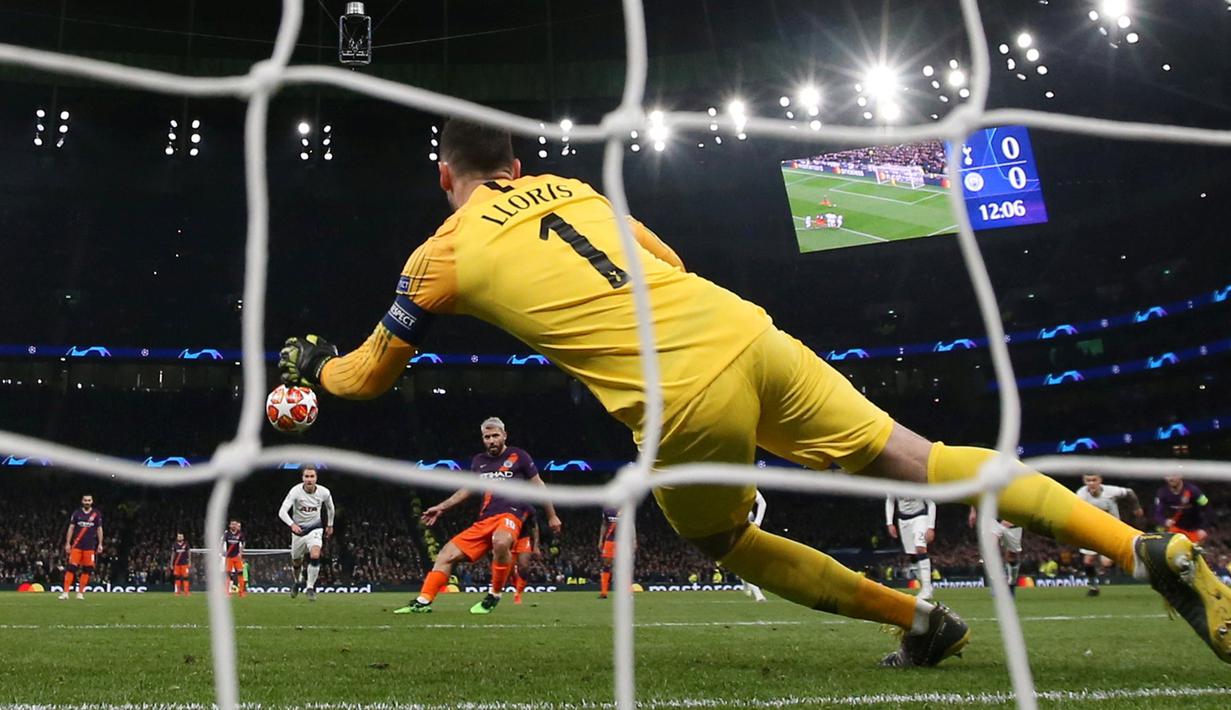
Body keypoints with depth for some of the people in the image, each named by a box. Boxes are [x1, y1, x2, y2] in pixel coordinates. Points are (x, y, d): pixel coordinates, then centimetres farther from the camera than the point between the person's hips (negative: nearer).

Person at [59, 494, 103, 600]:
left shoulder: (97, 514, 5)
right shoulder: (76, 513, 4)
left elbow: (99, 529, 9)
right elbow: (71, 528, 6)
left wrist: (100, 544, 4)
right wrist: (67, 543, 0)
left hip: (90, 546, 1)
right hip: (77, 545, -1)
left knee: (87, 569, 1)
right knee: (71, 567, -8)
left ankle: (80, 592, 10)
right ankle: (65, 592, -8)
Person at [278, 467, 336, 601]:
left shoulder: (324, 492, -13)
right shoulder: (295, 491, -21)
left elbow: (330, 507, 10)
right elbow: (282, 511, -28)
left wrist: (330, 525, 19)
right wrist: (292, 524, -45)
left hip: (315, 528, 0)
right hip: (298, 529, 0)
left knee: (315, 556, -26)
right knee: (296, 562, 13)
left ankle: (310, 587, -11)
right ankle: (295, 582, 46)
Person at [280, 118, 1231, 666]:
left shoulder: (442, 257, 11)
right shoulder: (569, 186, 22)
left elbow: (368, 376, 26)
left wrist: (310, 363, 46)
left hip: (682, 400, -5)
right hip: (745, 331, 5)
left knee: (726, 542, 25)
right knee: (930, 462, 9)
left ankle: (919, 619, 21)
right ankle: (1149, 549, 5)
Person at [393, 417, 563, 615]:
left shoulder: (518, 456, 4)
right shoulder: (478, 461, 18)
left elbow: (538, 485, 9)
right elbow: (467, 489, 31)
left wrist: (552, 516, 9)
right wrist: (441, 507, 28)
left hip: (510, 514, -6)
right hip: (484, 520, 6)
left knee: (500, 542, -39)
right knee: (448, 553, -4)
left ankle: (494, 596, -20)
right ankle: (423, 601, 0)